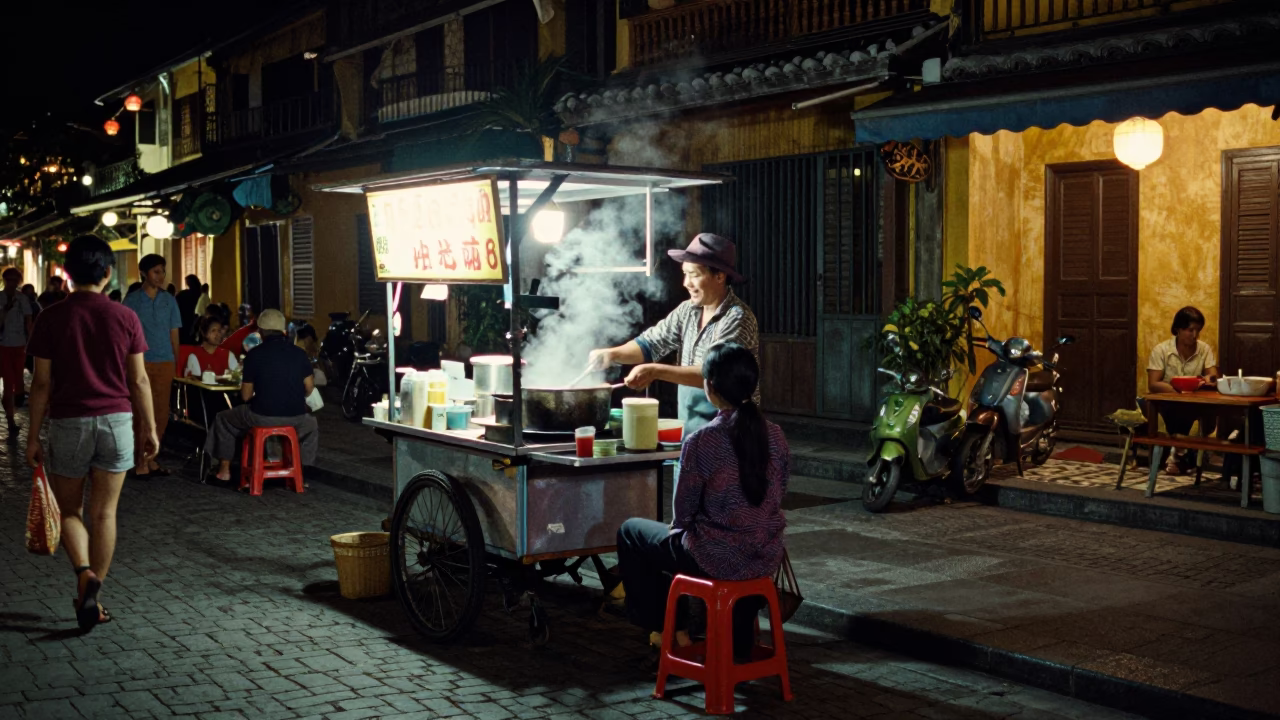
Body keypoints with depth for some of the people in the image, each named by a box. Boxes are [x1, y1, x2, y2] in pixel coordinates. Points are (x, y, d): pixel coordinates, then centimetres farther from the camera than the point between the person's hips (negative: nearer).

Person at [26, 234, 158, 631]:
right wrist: (149, 428, 10)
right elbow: (139, 380, 1)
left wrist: (33, 435, 5)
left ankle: (85, 573, -12)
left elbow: (41, 383, -3)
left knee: (69, 510, 13)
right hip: (116, 420, 1)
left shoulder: (51, 318, -4)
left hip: (68, 422, -1)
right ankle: (92, 599, 13)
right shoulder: (125, 318, -2)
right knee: (104, 513, 8)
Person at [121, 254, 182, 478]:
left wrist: (176, 363, 6)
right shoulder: (132, 301, 1)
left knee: (161, 412, 5)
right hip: (140, 362, -3)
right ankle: (142, 460, 4)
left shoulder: (169, 301, 9)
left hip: (165, 362, 3)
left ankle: (151, 458, 15)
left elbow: (174, 334, 11)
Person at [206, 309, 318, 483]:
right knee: (311, 427, 38)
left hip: (262, 416, -2)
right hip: (296, 417, 2)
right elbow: (309, 388, 6)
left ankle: (224, 469, 30)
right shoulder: (298, 353, 4)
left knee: (223, 419, 26)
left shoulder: (254, 354, -4)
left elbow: (246, 396, -1)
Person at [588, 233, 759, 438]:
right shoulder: (688, 311, 7)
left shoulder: (737, 318, -15)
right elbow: (651, 343, 11)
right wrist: (613, 354, -8)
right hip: (690, 429, 6)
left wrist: (656, 371, -30)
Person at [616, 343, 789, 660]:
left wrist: (680, 526, 13)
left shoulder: (701, 442, -19)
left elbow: (682, 513, -9)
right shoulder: (775, 436, -4)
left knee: (630, 531, 19)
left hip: (716, 561, -5)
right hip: (766, 559, 5)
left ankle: (668, 626, 27)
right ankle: (739, 642, 51)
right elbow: (777, 496, 9)